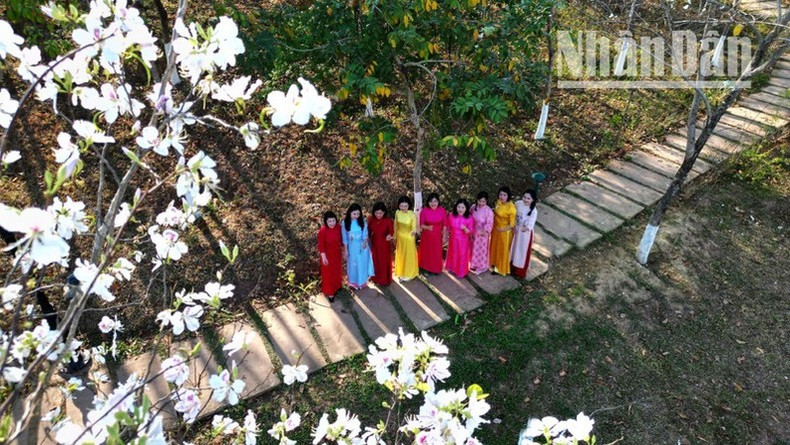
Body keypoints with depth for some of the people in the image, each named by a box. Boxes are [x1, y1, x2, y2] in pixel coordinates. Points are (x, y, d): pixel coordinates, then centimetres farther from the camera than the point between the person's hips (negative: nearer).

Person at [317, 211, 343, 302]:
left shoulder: (338, 227, -15)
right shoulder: (322, 230, -29)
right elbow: (321, 245, -20)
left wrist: (343, 248, 10)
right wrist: (323, 256, -19)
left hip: (337, 252, 5)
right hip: (327, 254, -5)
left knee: (337, 269, 26)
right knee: (328, 273, 13)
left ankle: (337, 285, 53)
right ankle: (330, 292, 31)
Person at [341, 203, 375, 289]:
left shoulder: (362, 221, -12)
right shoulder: (345, 223, -13)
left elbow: (365, 234, -6)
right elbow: (345, 238, -6)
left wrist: (365, 242, -26)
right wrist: (346, 250, -3)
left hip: (362, 246, 1)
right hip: (352, 247, 0)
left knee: (362, 264, 15)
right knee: (353, 265, 14)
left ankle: (362, 282, 37)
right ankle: (353, 282, 35)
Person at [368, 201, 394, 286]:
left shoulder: (388, 221, -20)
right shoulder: (371, 220, -12)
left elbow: (391, 231, -10)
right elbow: (368, 232, 0)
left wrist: (390, 235, -31)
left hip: (385, 245, -2)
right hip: (374, 244, 3)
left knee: (385, 262, 14)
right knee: (376, 262, 19)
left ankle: (385, 280, 34)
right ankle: (376, 279, 41)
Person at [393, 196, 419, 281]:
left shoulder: (412, 214, -23)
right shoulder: (397, 213, -11)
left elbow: (414, 227, -25)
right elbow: (396, 226, 1)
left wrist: (414, 231, -49)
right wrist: (394, 237, 9)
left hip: (409, 238, -4)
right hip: (400, 237, 4)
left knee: (409, 255, 13)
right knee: (400, 255, 19)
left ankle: (408, 273, 35)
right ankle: (401, 272, 40)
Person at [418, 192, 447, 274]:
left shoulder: (442, 210, -13)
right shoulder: (424, 211, -17)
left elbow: (444, 224, -2)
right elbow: (421, 224, -10)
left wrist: (444, 236, 2)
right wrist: (427, 227, -30)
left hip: (437, 236, 1)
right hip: (426, 236, -1)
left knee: (437, 253, 14)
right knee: (426, 252, 14)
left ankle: (436, 269, 35)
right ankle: (426, 269, 34)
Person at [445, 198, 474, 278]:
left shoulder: (469, 219, -19)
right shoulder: (451, 216, -11)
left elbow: (470, 232, -16)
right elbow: (448, 227, 3)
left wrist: (465, 228, -35)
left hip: (463, 241, -3)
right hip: (453, 240, 3)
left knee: (462, 256, 11)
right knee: (452, 254, 22)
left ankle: (461, 272, 33)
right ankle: (452, 268, 47)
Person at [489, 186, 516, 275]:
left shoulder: (511, 208, -29)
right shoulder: (498, 202, -8)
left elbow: (512, 224, -22)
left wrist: (502, 229, -25)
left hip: (505, 231, -7)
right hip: (496, 228, 7)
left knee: (503, 249, 13)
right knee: (495, 246, 25)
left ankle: (501, 268, 33)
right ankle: (494, 263, 49)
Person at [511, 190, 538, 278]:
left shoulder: (533, 211, -27)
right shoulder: (518, 203, -14)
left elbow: (530, 225, -31)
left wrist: (525, 228, -52)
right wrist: (514, 226, -8)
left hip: (525, 233, -5)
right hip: (516, 229, 5)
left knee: (523, 250, 12)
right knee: (514, 247, 23)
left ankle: (520, 271, 34)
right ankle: (513, 265, 48)